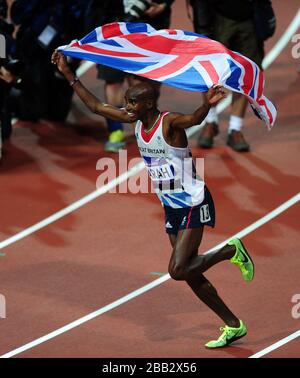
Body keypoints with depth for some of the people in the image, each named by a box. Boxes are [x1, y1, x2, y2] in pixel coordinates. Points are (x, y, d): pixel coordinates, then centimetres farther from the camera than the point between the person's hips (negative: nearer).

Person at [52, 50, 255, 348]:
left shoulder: (169, 123, -22)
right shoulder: (136, 121, 0)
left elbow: (194, 119, -44)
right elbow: (96, 106, 8)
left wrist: (207, 105, -67)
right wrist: (68, 74, 5)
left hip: (194, 205, -8)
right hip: (171, 208, 8)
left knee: (178, 270, -17)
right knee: (189, 273, 7)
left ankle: (231, 251, 5)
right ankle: (233, 326, 18)